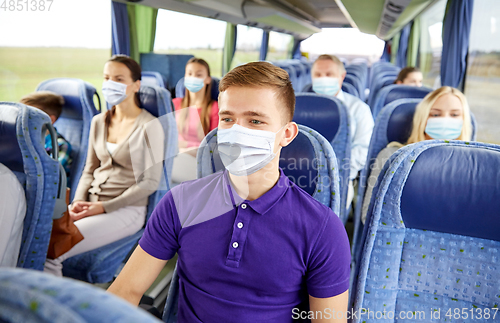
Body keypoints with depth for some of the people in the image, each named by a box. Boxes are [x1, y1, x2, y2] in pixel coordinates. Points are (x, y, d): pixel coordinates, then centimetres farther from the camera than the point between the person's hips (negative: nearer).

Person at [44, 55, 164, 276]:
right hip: (90, 203, 6)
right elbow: (89, 170, 17)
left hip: (126, 209, -6)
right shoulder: (99, 121, 13)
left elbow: (150, 182, -9)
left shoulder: (149, 126, -8)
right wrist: (78, 202, -2)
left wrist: (105, 206, -13)